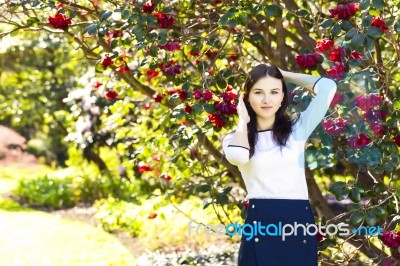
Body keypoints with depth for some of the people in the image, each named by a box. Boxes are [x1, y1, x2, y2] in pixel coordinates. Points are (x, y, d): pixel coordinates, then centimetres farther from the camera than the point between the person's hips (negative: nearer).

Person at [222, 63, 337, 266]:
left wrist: (283, 74, 9)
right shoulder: (236, 138, 6)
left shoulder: (297, 130, 7)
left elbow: (327, 87, -1)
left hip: (299, 221, 1)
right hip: (260, 222, -1)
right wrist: (242, 120, -1)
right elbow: (238, 156, -19)